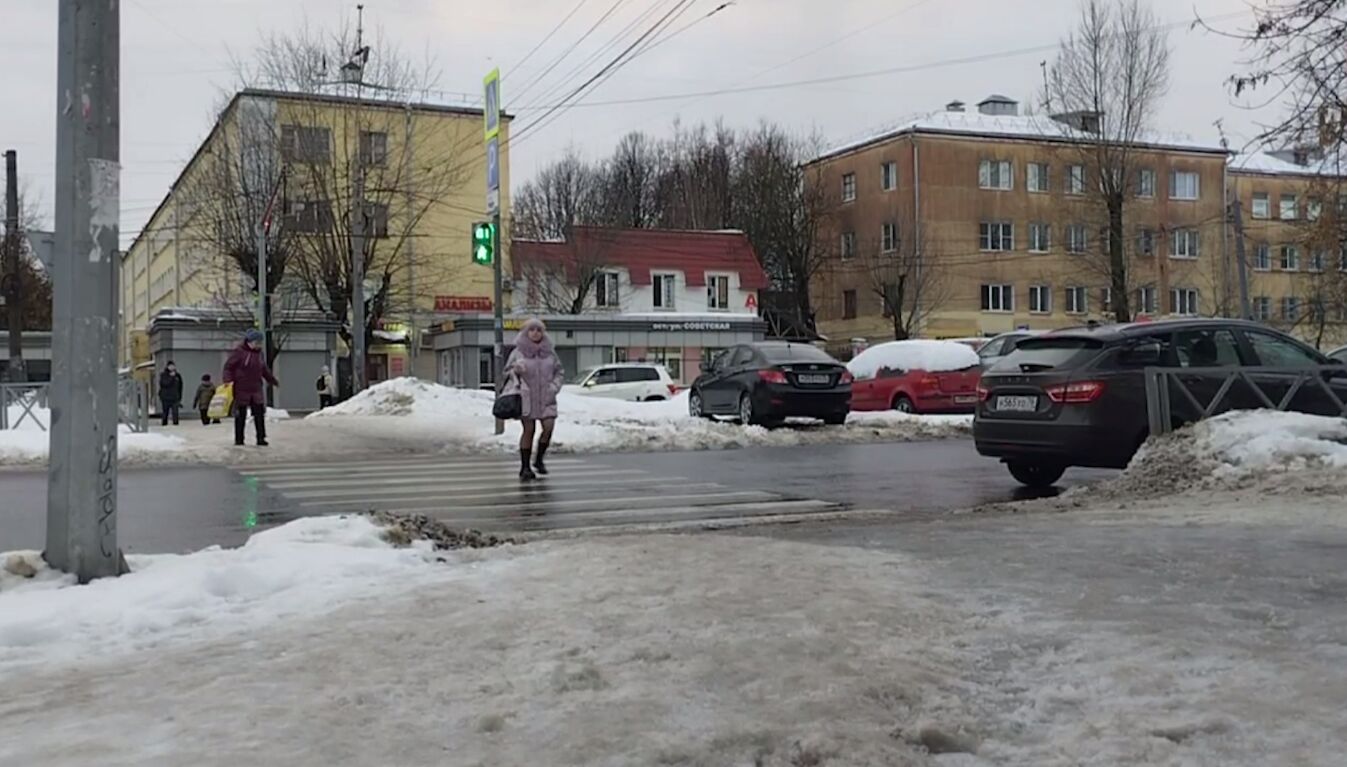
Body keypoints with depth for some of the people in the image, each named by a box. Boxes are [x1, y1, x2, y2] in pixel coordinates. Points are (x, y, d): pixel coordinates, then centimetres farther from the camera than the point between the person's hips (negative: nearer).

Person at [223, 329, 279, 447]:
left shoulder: (259, 353, 10)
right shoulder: (238, 352, -10)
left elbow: (264, 370, 22)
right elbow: (228, 366, -10)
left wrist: (273, 380, 27)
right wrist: (228, 380, -23)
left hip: (256, 390, 5)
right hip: (242, 389, -5)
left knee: (260, 414, 1)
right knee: (240, 416, 2)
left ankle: (261, 438, 6)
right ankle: (239, 440, 10)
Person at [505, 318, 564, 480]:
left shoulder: (549, 352, 7)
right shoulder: (518, 352, 0)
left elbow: (559, 370, 15)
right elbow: (508, 371, 4)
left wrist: (555, 385, 0)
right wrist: (516, 370, -18)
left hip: (546, 397, 2)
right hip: (527, 397, -2)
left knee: (548, 426, -10)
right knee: (529, 430, -2)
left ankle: (539, 459, 13)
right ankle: (525, 467, 8)